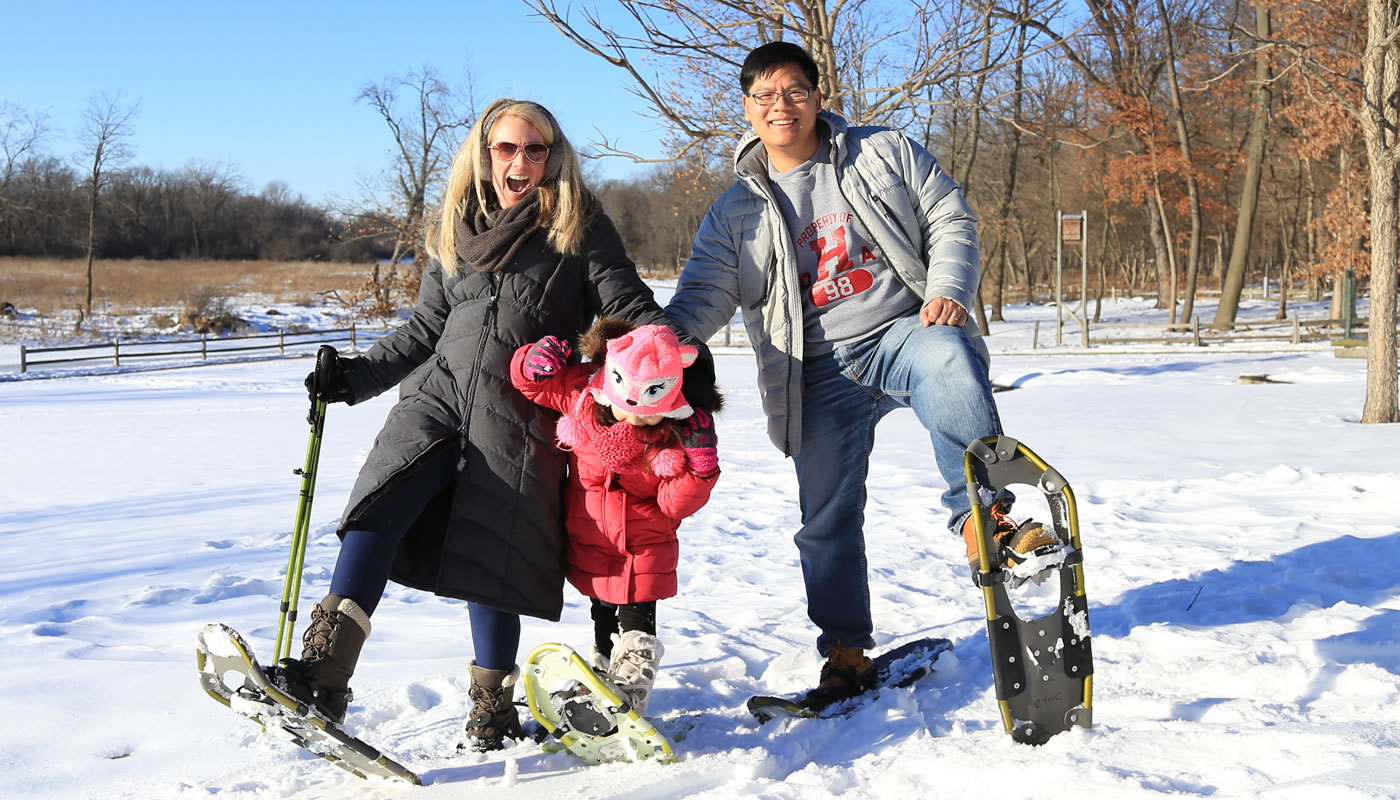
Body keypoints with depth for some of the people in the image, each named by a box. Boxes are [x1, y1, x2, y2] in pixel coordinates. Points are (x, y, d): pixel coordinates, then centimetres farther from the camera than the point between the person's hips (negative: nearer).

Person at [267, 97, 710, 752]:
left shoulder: (579, 227, 7)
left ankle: (493, 709, 12)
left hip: (522, 418, -3)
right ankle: (322, 675, -24)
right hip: (439, 398, 3)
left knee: (491, 557, -6)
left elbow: (630, 310, 1)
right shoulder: (456, 230, 19)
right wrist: (353, 377, 15)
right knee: (379, 510, -19)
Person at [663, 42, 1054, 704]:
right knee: (827, 519, 3)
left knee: (950, 359, -39)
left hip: (904, 329, -2)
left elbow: (951, 221, 7)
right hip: (820, 371, 2)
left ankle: (980, 516, -34)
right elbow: (704, 296, 3)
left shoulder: (885, 154, 7)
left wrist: (948, 290, -12)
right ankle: (846, 654, 19)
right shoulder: (736, 212, 10)